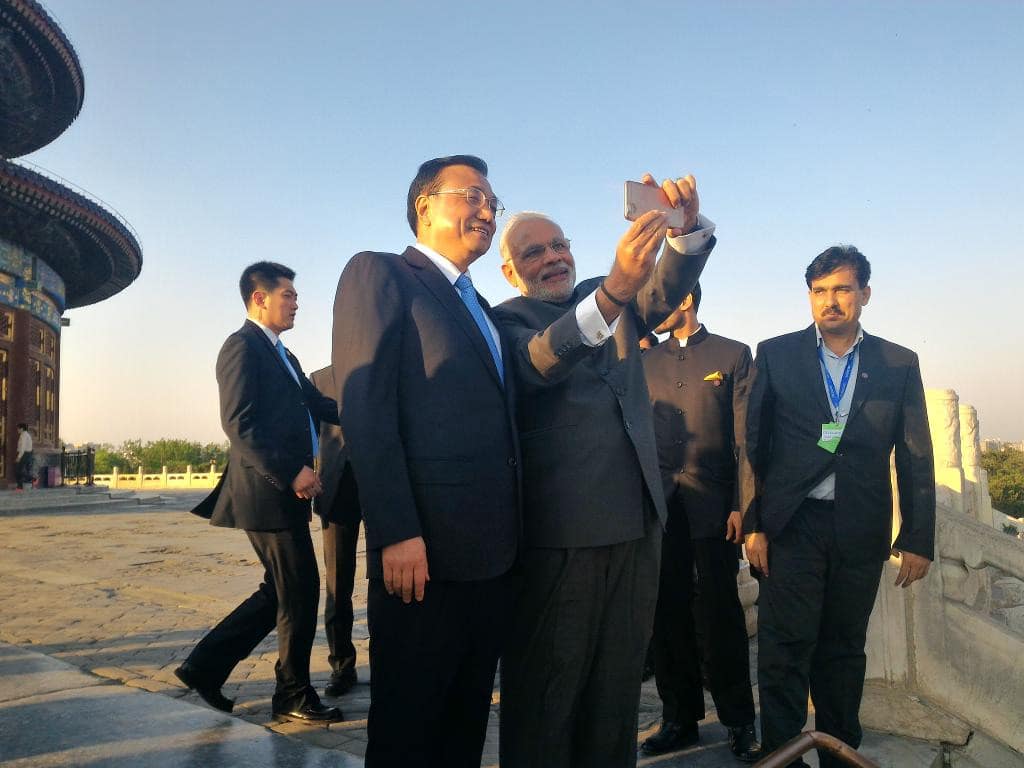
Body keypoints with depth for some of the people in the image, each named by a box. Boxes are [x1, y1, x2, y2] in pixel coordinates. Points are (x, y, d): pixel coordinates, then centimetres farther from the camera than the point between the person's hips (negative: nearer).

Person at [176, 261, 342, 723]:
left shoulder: (282, 355, 19)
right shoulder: (243, 346, -10)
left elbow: (318, 404, 17)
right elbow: (239, 424, -19)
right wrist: (292, 472, -22)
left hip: (283, 493, 10)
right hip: (269, 493, -10)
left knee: (281, 592, 16)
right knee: (300, 593, 1)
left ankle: (205, 665, 23)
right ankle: (293, 694, 17)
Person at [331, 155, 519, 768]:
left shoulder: (481, 309, 24)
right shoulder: (380, 273, -1)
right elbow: (364, 405, -12)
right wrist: (395, 533, -20)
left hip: (493, 552, 8)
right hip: (424, 551, -7)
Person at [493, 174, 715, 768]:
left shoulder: (619, 302, 16)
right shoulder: (507, 320, -1)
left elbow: (671, 286, -2)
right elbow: (539, 362, -23)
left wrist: (688, 222, -24)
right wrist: (614, 289, -38)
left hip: (638, 521, 6)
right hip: (561, 532, -5)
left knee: (619, 679, 15)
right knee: (548, 686, 4)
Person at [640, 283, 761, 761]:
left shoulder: (734, 355, 4)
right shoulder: (646, 361, 14)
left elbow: (744, 436, -2)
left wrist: (742, 506, -9)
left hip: (712, 506, -3)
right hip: (659, 507, 3)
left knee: (719, 614, 0)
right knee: (669, 615, 8)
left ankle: (738, 722, 16)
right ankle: (679, 718, 20)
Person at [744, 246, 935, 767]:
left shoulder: (899, 365, 7)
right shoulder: (776, 355, 3)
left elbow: (916, 459, 7)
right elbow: (752, 444, 2)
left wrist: (918, 538, 3)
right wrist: (752, 523, -4)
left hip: (861, 531, 2)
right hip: (791, 524, -1)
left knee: (844, 648, 12)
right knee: (787, 647, -3)